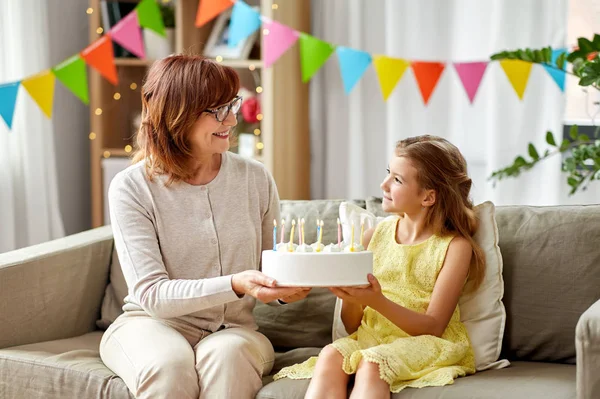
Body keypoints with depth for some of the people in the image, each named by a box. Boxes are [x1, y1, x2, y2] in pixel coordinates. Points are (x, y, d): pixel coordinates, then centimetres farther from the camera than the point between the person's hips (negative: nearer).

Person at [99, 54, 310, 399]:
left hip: (233, 331, 2)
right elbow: (151, 294, -14)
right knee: (169, 365, -36)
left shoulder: (256, 179, 2)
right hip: (152, 324, -2)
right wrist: (234, 285, -28)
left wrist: (285, 289, -14)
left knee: (225, 354, -34)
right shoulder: (132, 187, -8)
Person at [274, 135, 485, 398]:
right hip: (371, 337, 4)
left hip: (427, 344, -4)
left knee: (371, 364, -35)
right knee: (330, 356, -29)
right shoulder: (376, 235, 8)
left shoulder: (455, 246, -3)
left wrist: (377, 302, -25)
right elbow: (352, 326, 11)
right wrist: (350, 295, -13)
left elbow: (433, 326, -10)